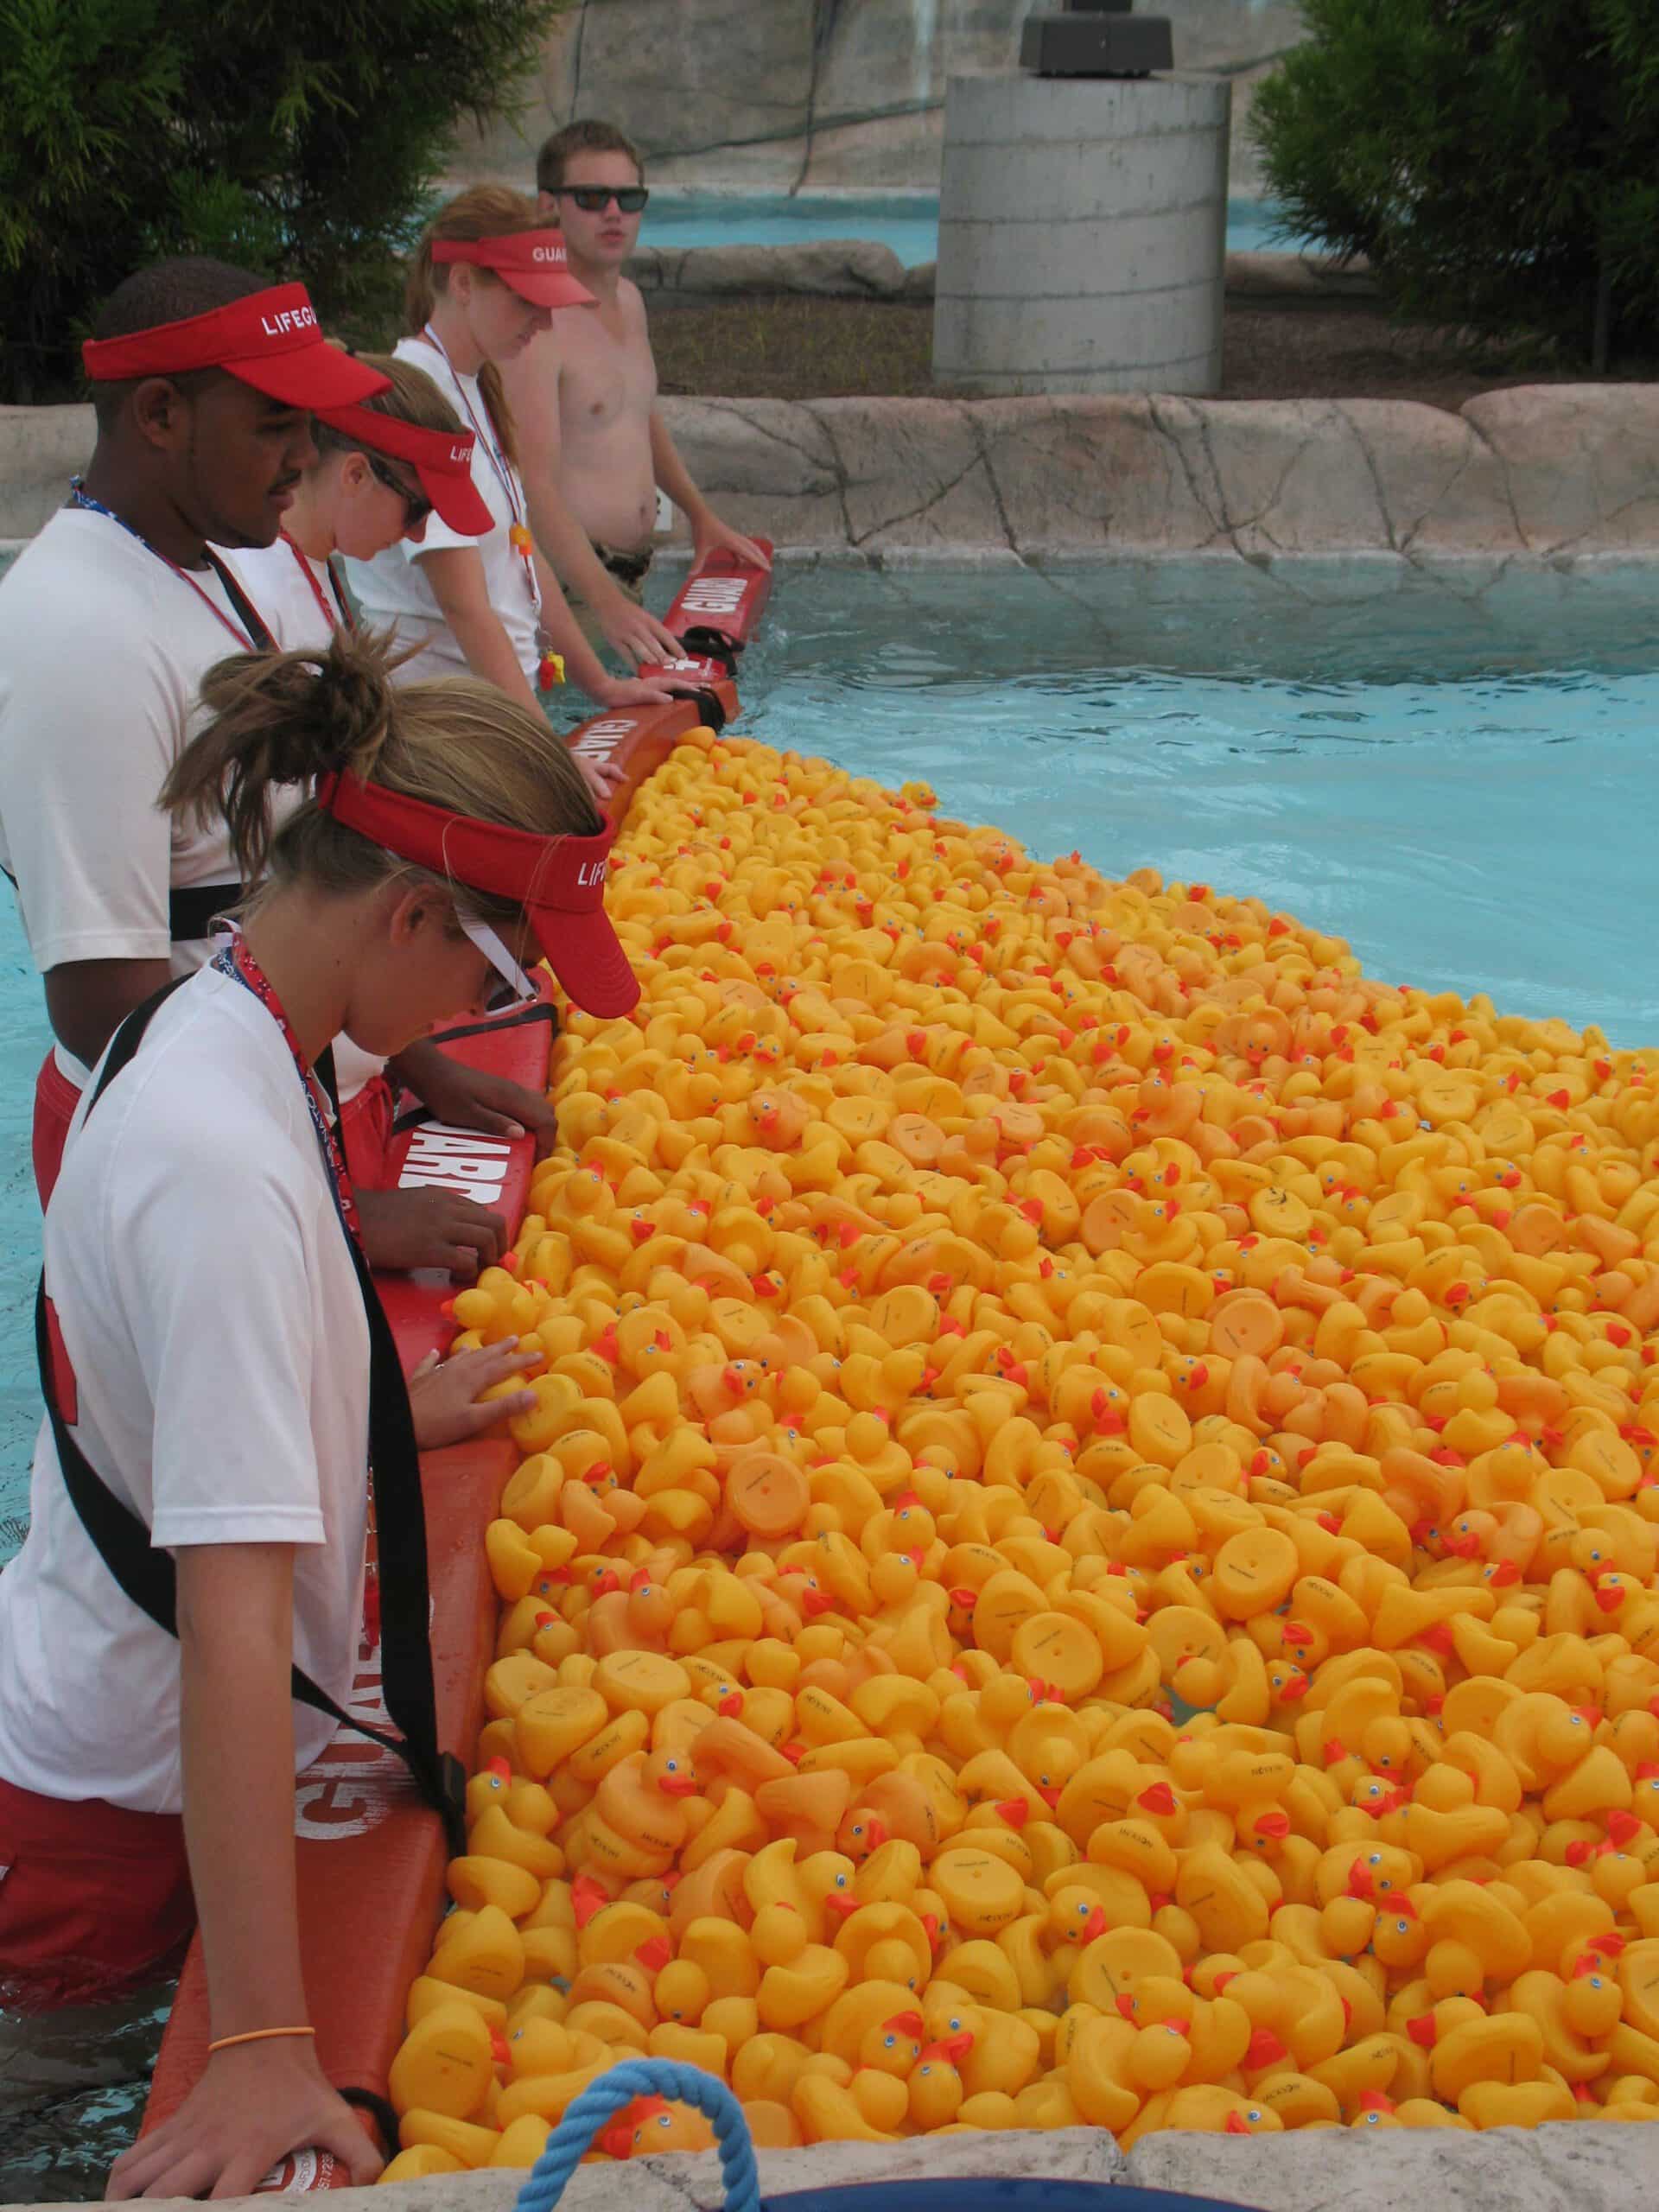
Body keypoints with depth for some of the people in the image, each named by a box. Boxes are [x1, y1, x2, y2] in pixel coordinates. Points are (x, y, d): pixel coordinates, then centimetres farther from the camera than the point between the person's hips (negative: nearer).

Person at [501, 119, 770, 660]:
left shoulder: (629, 300, 13)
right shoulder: (536, 324, -17)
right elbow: (535, 486, -26)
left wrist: (700, 513, 31)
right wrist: (606, 603, -35)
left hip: (631, 572, 9)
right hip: (563, 578, -9)